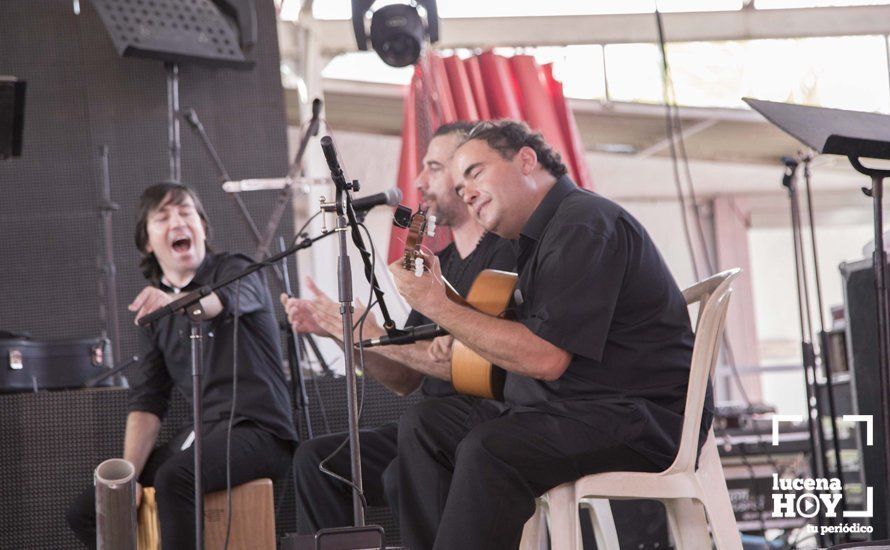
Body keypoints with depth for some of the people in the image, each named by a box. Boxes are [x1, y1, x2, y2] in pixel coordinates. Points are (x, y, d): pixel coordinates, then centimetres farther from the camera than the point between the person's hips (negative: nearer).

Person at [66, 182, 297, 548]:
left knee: (174, 478, -35)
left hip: (259, 430, -7)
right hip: (202, 433, 7)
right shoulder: (155, 311, 14)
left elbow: (225, 300, -29)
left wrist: (176, 301, -52)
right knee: (86, 512, 1)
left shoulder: (236, 271, -3)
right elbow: (147, 402, 9)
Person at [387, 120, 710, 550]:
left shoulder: (583, 224, -13)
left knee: (488, 450, -32)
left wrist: (437, 306, -17)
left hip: (639, 420, -11)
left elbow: (546, 358, -21)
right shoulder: (536, 236, 19)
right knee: (424, 426, 3)